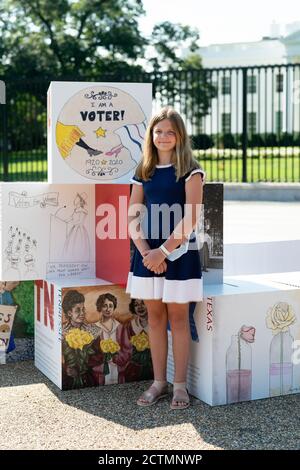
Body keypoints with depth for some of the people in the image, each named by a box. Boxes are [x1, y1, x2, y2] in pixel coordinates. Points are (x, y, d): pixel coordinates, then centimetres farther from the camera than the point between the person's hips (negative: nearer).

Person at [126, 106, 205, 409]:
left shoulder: (190, 171, -4)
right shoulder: (143, 172, 9)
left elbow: (191, 219, -12)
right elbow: (132, 218, 7)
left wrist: (163, 251, -16)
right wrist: (145, 251, -8)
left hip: (178, 251, -4)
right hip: (148, 252, 4)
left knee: (177, 317, 2)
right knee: (155, 316, 9)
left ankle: (180, 385, 12)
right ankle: (158, 382, 19)